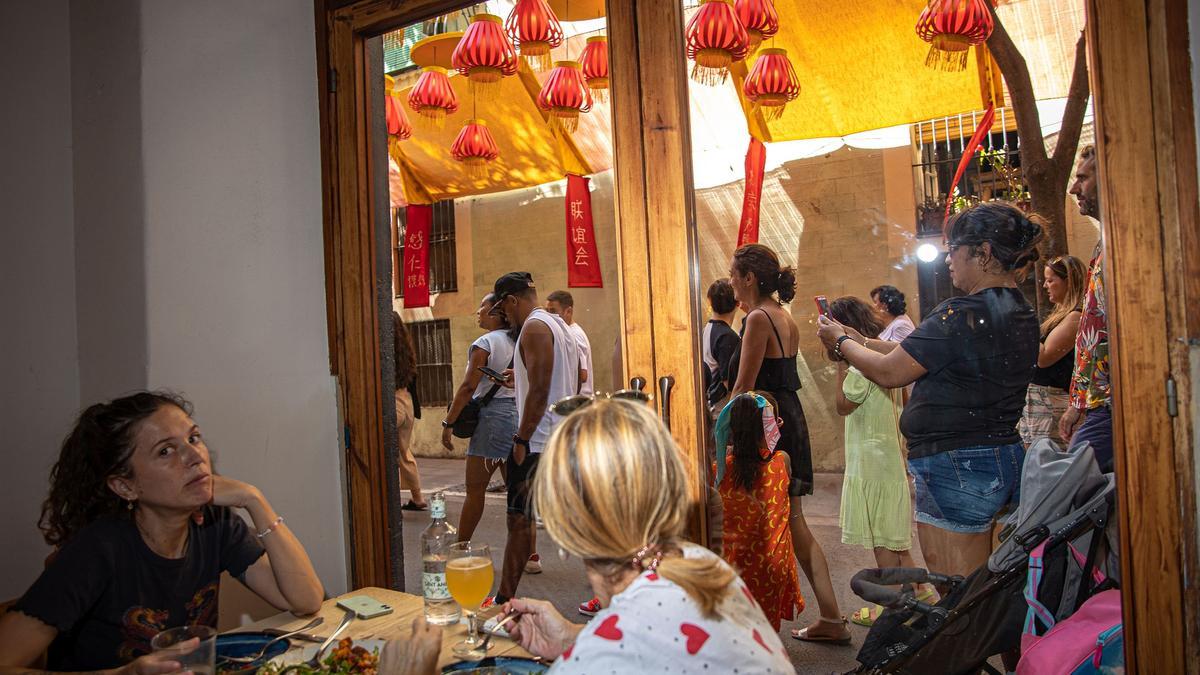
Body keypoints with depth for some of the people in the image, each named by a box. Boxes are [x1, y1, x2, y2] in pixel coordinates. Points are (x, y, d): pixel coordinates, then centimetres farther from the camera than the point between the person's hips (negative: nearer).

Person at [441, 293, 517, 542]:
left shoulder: (484, 343, -9)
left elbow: (468, 387, -13)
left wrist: (448, 423, -8)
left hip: (493, 416, -7)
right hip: (518, 415, 7)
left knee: (475, 489, 4)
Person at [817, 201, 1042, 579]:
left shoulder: (964, 314, -20)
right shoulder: (1021, 314, 10)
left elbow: (888, 373, -15)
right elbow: (926, 359, 15)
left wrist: (841, 341, 3)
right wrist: (860, 341, 16)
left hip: (956, 466, -10)